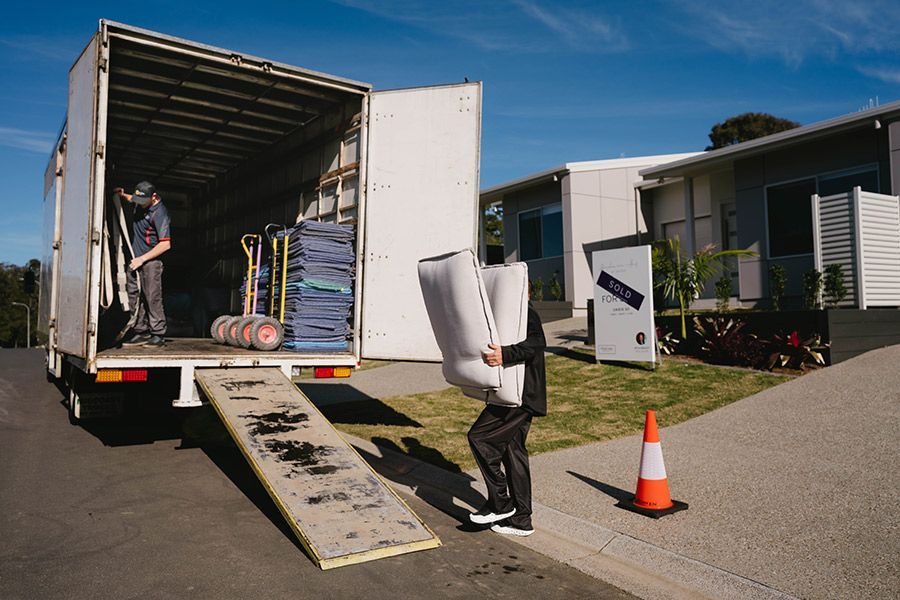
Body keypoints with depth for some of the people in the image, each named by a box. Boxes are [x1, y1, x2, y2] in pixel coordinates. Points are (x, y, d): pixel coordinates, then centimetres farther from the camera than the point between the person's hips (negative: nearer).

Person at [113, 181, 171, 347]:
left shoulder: (159, 213, -18)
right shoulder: (140, 202, 8)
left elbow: (165, 245, -21)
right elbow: (132, 199, 38)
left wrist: (142, 259, -18)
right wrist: (123, 195, 17)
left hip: (151, 261, -8)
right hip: (135, 259, 8)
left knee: (152, 298, -8)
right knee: (135, 298, 6)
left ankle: (158, 335, -2)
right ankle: (141, 332, 11)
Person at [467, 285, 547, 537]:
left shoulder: (527, 314, -12)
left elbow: (537, 342, -30)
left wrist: (505, 354, -40)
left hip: (520, 395, -11)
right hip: (521, 396, 11)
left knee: (479, 436, -10)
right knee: (513, 452, 13)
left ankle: (500, 503, -2)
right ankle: (521, 519, 20)